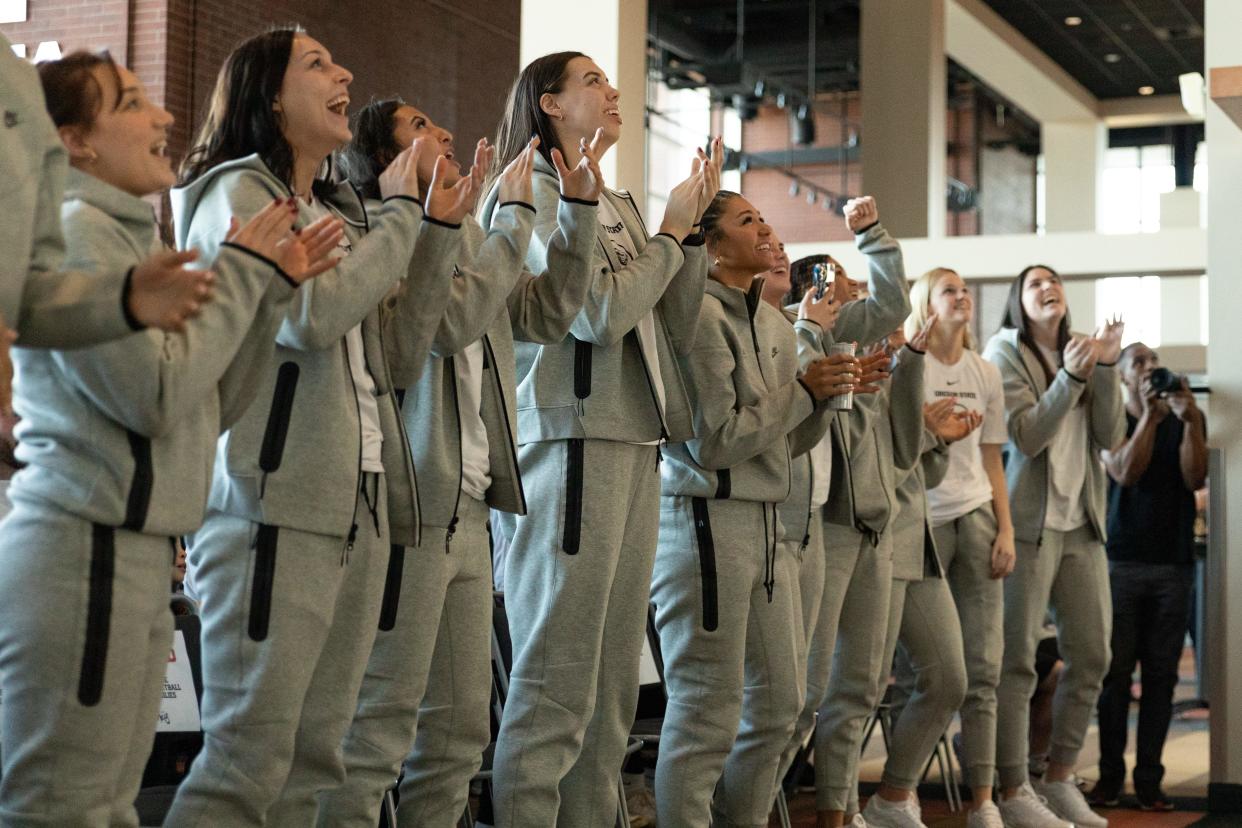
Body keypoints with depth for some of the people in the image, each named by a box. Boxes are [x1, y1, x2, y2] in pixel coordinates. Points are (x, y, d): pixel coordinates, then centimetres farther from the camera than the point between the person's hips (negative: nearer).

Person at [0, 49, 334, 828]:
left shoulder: (133, 237, 17)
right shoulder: (75, 231, -11)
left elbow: (209, 407, 15)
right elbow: (157, 394, -18)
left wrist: (276, 289, 8)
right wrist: (242, 272, -8)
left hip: (139, 556, 9)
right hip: (82, 553, -9)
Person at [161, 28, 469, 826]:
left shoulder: (341, 212, 21)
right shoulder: (238, 193, -2)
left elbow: (402, 348, 17)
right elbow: (311, 313, -18)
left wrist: (439, 230, 11)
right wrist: (399, 213, -5)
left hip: (361, 504, 8)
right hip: (275, 503, -8)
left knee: (317, 757, 7)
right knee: (248, 759, -9)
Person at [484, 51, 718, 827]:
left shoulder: (619, 206, 19)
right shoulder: (534, 192, -4)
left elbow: (677, 330, 16)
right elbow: (597, 311, -15)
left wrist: (692, 229, 8)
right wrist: (669, 232, -2)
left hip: (637, 443, 8)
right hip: (572, 440, -8)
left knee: (614, 686, 8)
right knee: (555, 686, -8)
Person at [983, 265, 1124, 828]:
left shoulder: (1081, 349, 12)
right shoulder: (1004, 353, -2)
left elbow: (1110, 436, 3)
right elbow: (1028, 437, -12)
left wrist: (1105, 368, -8)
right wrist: (1070, 376, -20)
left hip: (1081, 525, 6)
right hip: (1028, 522, -6)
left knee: (1091, 656, 8)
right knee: (1017, 661, -6)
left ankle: (1060, 781, 20)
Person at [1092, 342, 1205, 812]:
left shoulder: (1186, 419, 11)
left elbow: (1195, 478, -2)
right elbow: (1125, 473, -10)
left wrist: (1189, 418, -12)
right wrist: (1149, 414, -13)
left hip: (1173, 562, 2)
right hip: (1123, 558, -2)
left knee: (1161, 675, 0)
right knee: (1116, 672, -2)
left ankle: (1149, 780, 3)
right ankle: (1110, 776, 4)